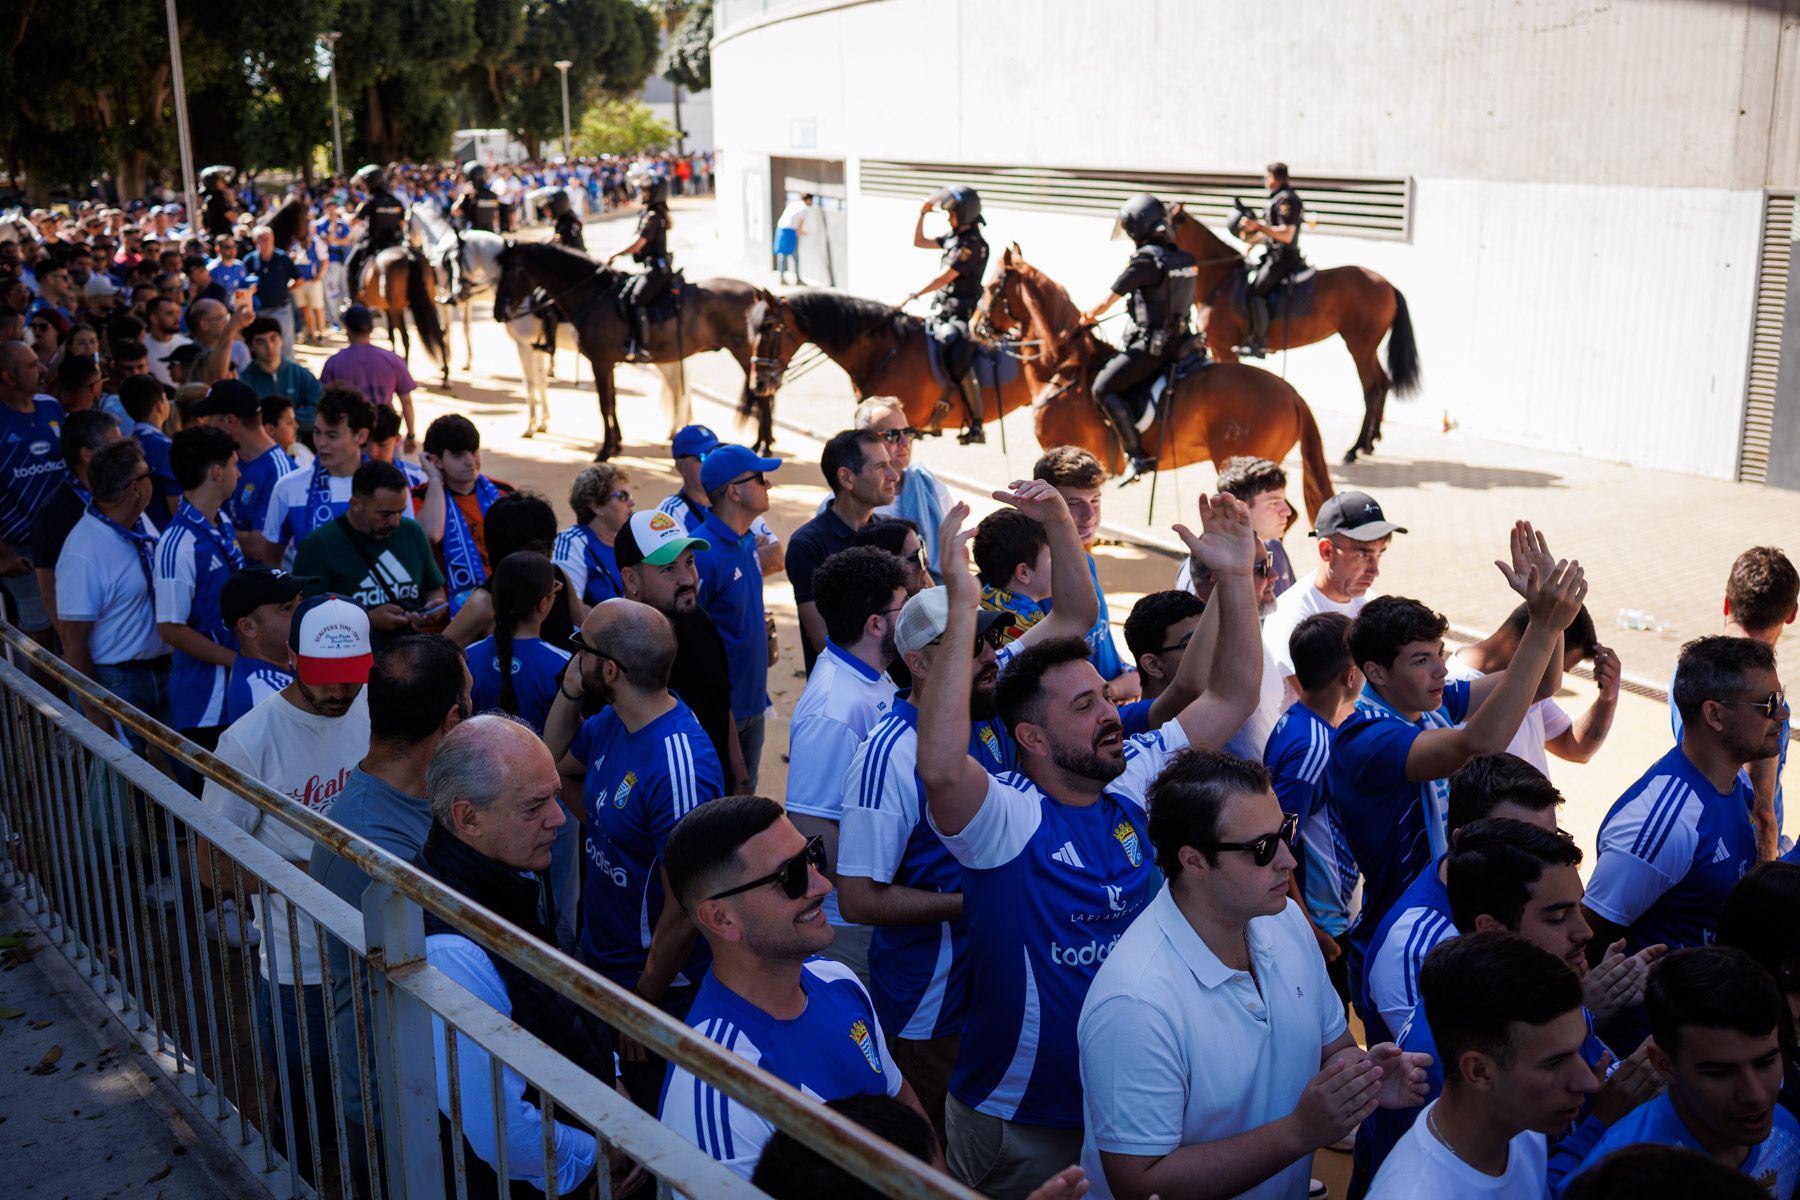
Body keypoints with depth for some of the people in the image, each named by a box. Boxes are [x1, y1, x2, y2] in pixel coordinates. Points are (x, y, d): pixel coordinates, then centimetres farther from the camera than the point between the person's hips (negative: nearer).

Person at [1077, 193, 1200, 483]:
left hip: (1152, 344, -9)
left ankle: (1137, 455, -14)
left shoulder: (1146, 259, -16)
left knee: (1104, 388, -9)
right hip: (1179, 338, 10)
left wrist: (1088, 317, 10)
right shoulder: (1186, 258, 9)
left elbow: (1106, 302, -10)